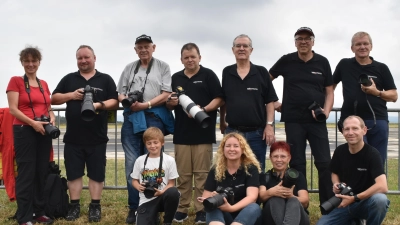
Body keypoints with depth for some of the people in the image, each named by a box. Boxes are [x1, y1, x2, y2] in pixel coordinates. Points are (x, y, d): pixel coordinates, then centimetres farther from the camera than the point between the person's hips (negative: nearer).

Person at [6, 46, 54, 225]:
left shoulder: (44, 84, 14)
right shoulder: (16, 81, -1)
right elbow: (13, 109, -9)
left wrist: (52, 118, -3)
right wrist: (33, 123, -19)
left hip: (43, 132, 6)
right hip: (24, 131, -5)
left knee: (42, 172, 8)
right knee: (26, 173, -4)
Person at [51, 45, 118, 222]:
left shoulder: (105, 79, 6)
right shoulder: (68, 79, 11)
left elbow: (115, 102, 1)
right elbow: (54, 99, 10)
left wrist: (100, 105, -18)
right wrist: (71, 95, -7)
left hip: (97, 137, -2)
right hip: (73, 137, 2)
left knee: (96, 173, 4)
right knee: (73, 173, 6)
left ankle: (95, 206, 14)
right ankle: (74, 206, 17)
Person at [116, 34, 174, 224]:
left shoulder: (163, 66, 7)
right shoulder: (129, 68, 18)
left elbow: (166, 94, -3)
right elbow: (120, 93, 16)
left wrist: (145, 105, -13)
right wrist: (125, 99, -7)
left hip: (154, 117, -3)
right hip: (131, 117, 3)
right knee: (132, 163, 1)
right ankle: (134, 207, 8)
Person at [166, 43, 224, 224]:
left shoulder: (208, 75, 3)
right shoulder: (176, 78, 15)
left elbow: (219, 99, -3)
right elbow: (169, 105, 20)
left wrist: (203, 110, -19)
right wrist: (171, 103, -4)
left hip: (203, 132, -3)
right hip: (182, 132, 3)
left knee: (202, 173, 0)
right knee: (183, 173, 6)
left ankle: (202, 209, 7)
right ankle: (182, 208, 14)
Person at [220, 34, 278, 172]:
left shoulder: (261, 72, 2)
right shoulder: (227, 73, 7)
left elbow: (270, 101, 0)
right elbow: (223, 101, 13)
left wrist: (269, 125, -7)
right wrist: (222, 122, 12)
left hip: (257, 133, -1)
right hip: (232, 132, 2)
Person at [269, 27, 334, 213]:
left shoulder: (322, 62, 5)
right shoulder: (286, 61, 3)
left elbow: (329, 91, 7)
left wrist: (326, 110, -10)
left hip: (317, 121, 1)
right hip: (293, 121, 0)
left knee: (324, 163, -2)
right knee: (297, 164, 5)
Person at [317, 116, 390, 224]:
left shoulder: (372, 153, -17)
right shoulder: (340, 151, -3)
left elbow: (382, 187, -29)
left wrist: (354, 198, -29)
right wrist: (336, 184, -8)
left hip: (366, 202, -4)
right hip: (344, 203, 5)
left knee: (380, 199, -38)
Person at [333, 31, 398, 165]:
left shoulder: (381, 68, 7)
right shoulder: (344, 65, 10)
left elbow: (394, 96, 8)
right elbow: (331, 86, 22)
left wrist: (377, 92, -10)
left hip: (378, 121, 1)